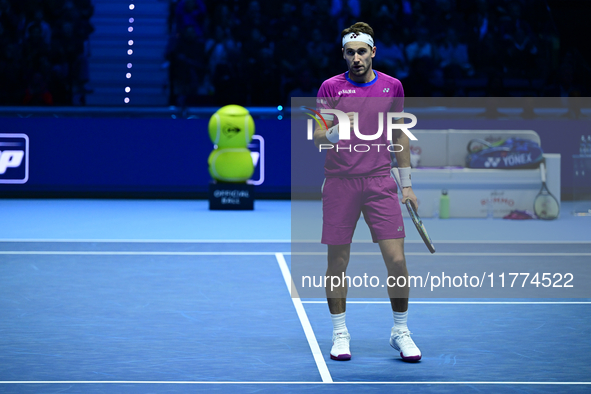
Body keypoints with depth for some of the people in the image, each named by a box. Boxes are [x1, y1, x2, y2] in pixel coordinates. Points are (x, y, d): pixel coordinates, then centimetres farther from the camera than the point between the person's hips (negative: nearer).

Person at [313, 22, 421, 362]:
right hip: (339, 184, -1)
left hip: (380, 183, 1)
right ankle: (340, 334, 16)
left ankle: (401, 332, 10)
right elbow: (318, 139, -2)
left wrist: (407, 183, 14)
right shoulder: (331, 88, 1)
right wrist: (335, 132, -24)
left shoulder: (392, 86, 8)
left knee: (397, 260, -5)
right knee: (338, 261, 2)